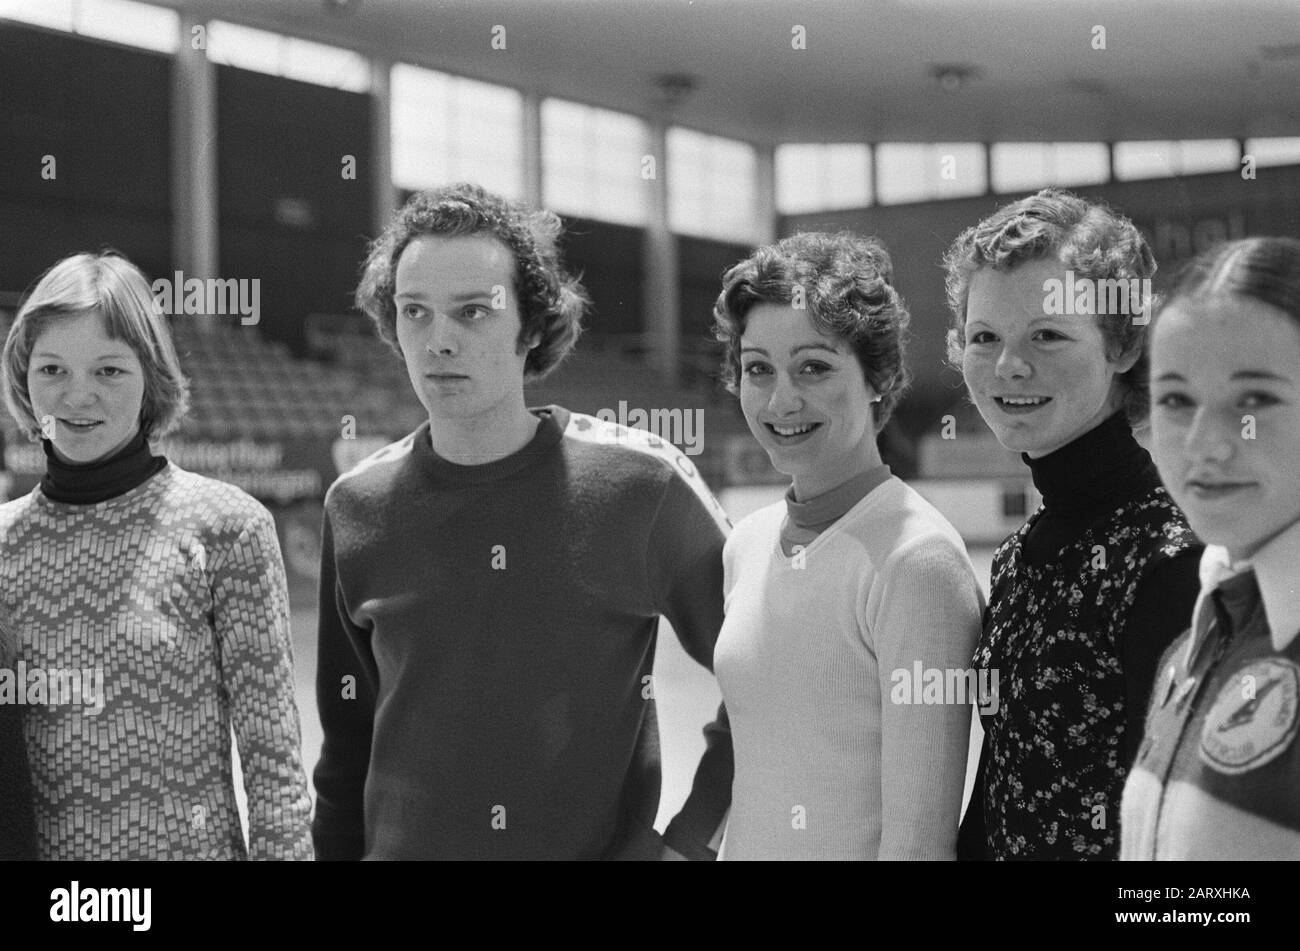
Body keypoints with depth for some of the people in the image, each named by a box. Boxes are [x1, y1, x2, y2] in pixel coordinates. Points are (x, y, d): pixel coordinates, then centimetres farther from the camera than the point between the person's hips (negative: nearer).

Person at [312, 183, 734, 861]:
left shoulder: (642, 483, -11)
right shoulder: (356, 507, -2)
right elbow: (348, 736, 6)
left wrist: (688, 839, -7)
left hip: (611, 843, -2)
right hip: (407, 844, 2)